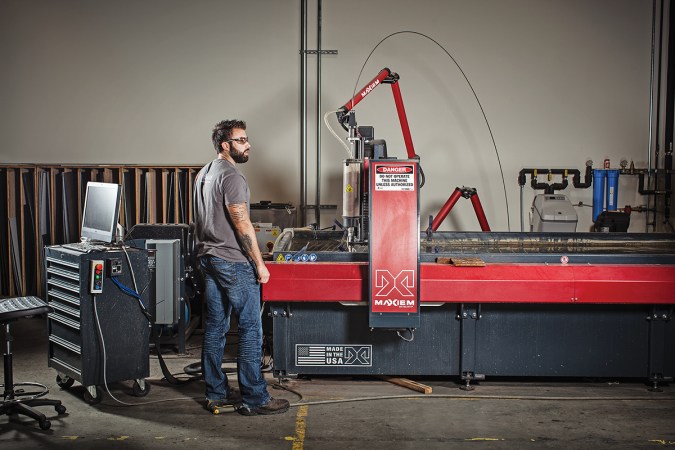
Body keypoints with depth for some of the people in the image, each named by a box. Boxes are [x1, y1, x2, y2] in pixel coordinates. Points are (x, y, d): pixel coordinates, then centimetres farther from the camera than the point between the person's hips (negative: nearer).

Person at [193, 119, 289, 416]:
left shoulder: (204, 174, 14)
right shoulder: (231, 176, -16)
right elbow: (242, 224, -19)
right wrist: (259, 263, -15)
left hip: (208, 259, 10)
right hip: (234, 263, -10)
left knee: (215, 327, 12)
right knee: (251, 329, -4)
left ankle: (216, 393, 19)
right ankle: (254, 399, -1)